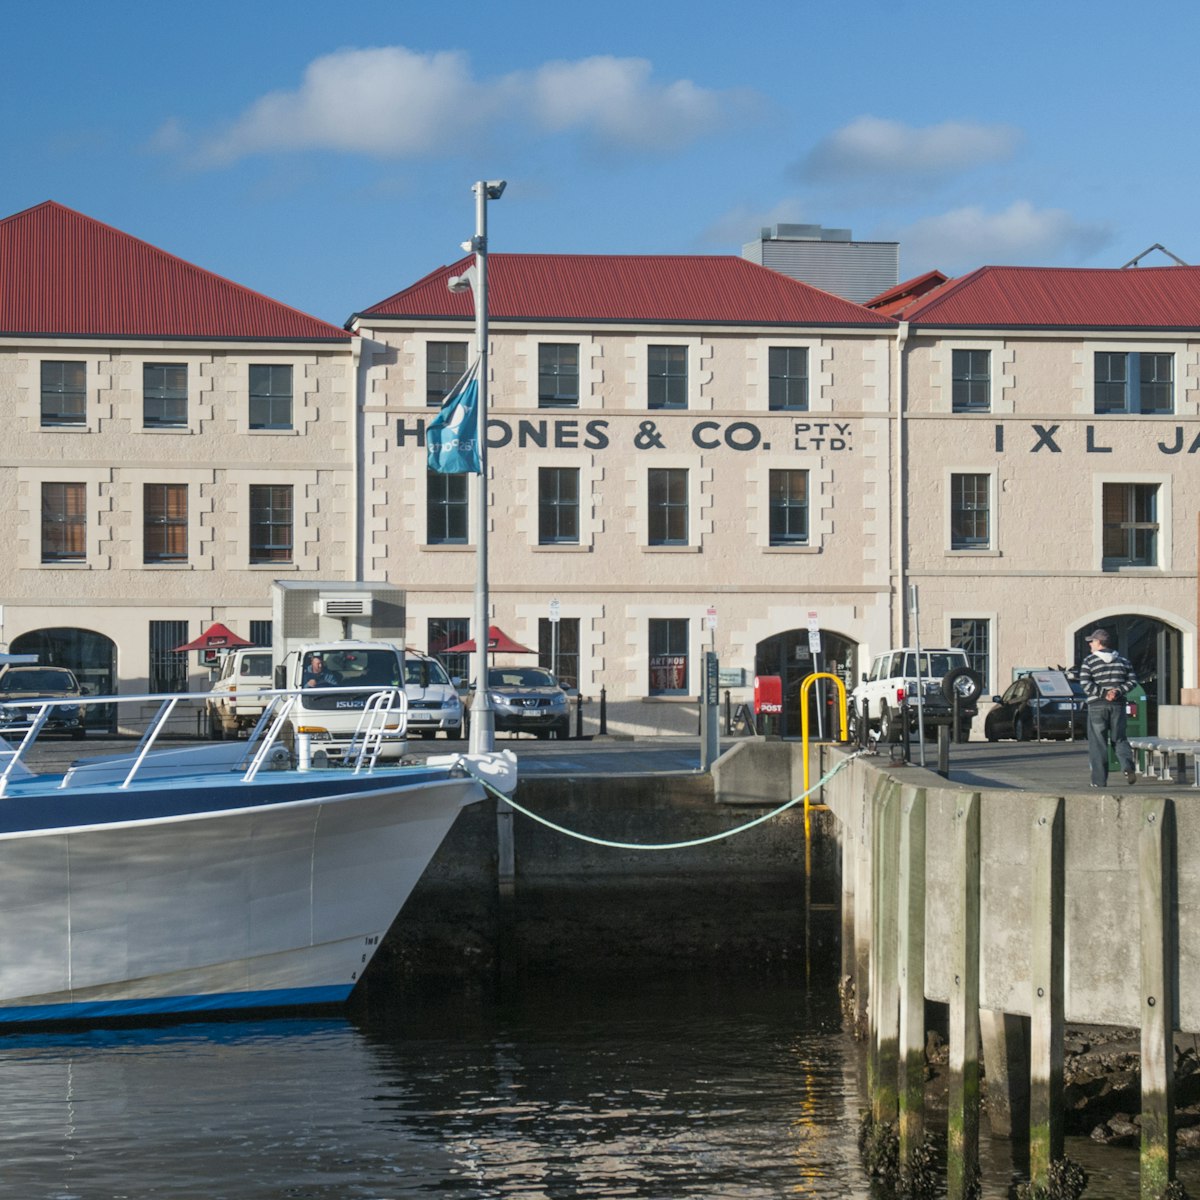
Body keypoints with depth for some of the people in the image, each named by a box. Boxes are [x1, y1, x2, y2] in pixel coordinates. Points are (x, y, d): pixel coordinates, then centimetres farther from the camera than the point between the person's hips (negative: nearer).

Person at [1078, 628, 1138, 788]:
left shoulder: (1089, 661, -3)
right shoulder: (1122, 660, 9)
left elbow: (1085, 683, -14)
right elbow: (1132, 680, 3)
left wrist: (1103, 693, -13)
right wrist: (1118, 691, -6)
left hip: (1097, 705, -3)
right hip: (1118, 705, 3)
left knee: (1097, 743, 2)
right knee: (1119, 739, 12)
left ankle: (1099, 779, 1)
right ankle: (1128, 767, -13)